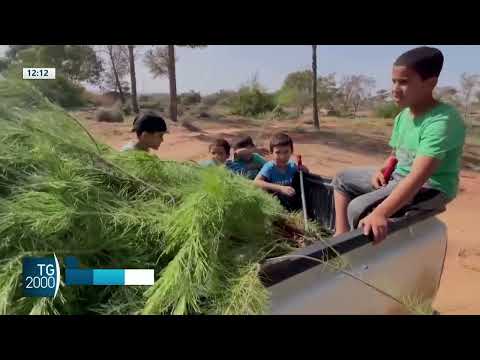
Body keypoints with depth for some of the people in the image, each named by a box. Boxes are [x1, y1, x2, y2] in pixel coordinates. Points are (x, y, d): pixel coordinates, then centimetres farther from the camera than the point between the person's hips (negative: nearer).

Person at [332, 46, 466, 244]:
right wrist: (383, 170, -7)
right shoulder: (402, 116, 2)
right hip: (399, 176, 9)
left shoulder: (442, 121, -25)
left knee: (358, 208, -27)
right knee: (342, 180, 8)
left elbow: (418, 176, -36)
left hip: (430, 187, -9)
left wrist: (380, 213, -46)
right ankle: (341, 238, 1)